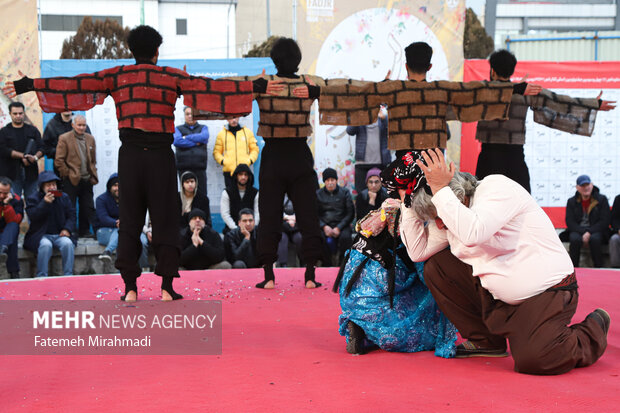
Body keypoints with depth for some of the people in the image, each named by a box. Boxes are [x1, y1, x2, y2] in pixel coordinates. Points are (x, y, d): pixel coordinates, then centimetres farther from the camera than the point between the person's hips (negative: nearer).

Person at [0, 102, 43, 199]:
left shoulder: (33, 130, 14)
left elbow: (41, 148, 6)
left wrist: (35, 157, -16)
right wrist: (22, 156, -14)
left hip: (30, 172, 2)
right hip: (12, 174, -2)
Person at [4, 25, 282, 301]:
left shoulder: (116, 76, 7)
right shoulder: (172, 77, 4)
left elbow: (74, 84, 2)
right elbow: (210, 87, -1)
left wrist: (26, 86, 5)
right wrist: (257, 87, 0)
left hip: (130, 154, 1)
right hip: (161, 154, -1)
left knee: (129, 221, 8)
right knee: (165, 221, 6)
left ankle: (130, 288, 3)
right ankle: (167, 287, 2)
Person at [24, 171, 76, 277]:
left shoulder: (64, 197, 13)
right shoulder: (33, 199, 3)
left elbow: (71, 215, 11)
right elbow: (32, 216, -13)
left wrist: (67, 229, -8)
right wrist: (45, 203, -22)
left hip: (60, 234, 3)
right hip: (40, 235, -3)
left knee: (68, 243, -31)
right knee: (46, 245, -36)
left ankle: (68, 276, -23)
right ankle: (41, 277, -27)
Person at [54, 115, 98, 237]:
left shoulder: (90, 138, 12)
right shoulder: (64, 138, -4)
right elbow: (58, 161, -7)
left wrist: (93, 175, 10)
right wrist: (68, 174, -7)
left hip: (87, 180, 5)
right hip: (71, 181, -5)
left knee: (88, 208, 7)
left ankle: (85, 231, 16)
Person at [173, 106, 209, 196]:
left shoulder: (203, 128, 19)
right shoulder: (178, 129, 16)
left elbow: (204, 137, -5)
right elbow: (176, 141, -5)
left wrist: (186, 138, 0)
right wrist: (196, 142, -4)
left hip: (199, 166, 0)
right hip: (184, 168, 0)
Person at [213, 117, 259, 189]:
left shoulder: (247, 132, 13)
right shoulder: (222, 134, 11)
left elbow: (255, 149, 16)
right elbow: (216, 152, 13)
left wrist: (250, 161, -1)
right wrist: (223, 161, -5)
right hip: (228, 171, 0)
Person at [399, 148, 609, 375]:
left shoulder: (496, 187, -18)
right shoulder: (452, 214, 5)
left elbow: (472, 233, -36)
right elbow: (418, 251, 4)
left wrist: (440, 189, -29)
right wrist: (408, 202, -1)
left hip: (545, 293, -8)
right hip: (497, 296, 8)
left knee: (531, 360, -29)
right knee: (436, 267, -3)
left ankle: (594, 329, 4)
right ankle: (485, 341, 12)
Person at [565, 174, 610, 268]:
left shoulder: (602, 199, 3)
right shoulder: (571, 201, 8)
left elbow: (605, 221, -4)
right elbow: (570, 222, 0)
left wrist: (589, 232, -18)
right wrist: (583, 232, -17)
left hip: (596, 231, -1)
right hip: (577, 231, 1)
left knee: (595, 239, -36)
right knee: (575, 239, -34)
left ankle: (598, 269, -26)